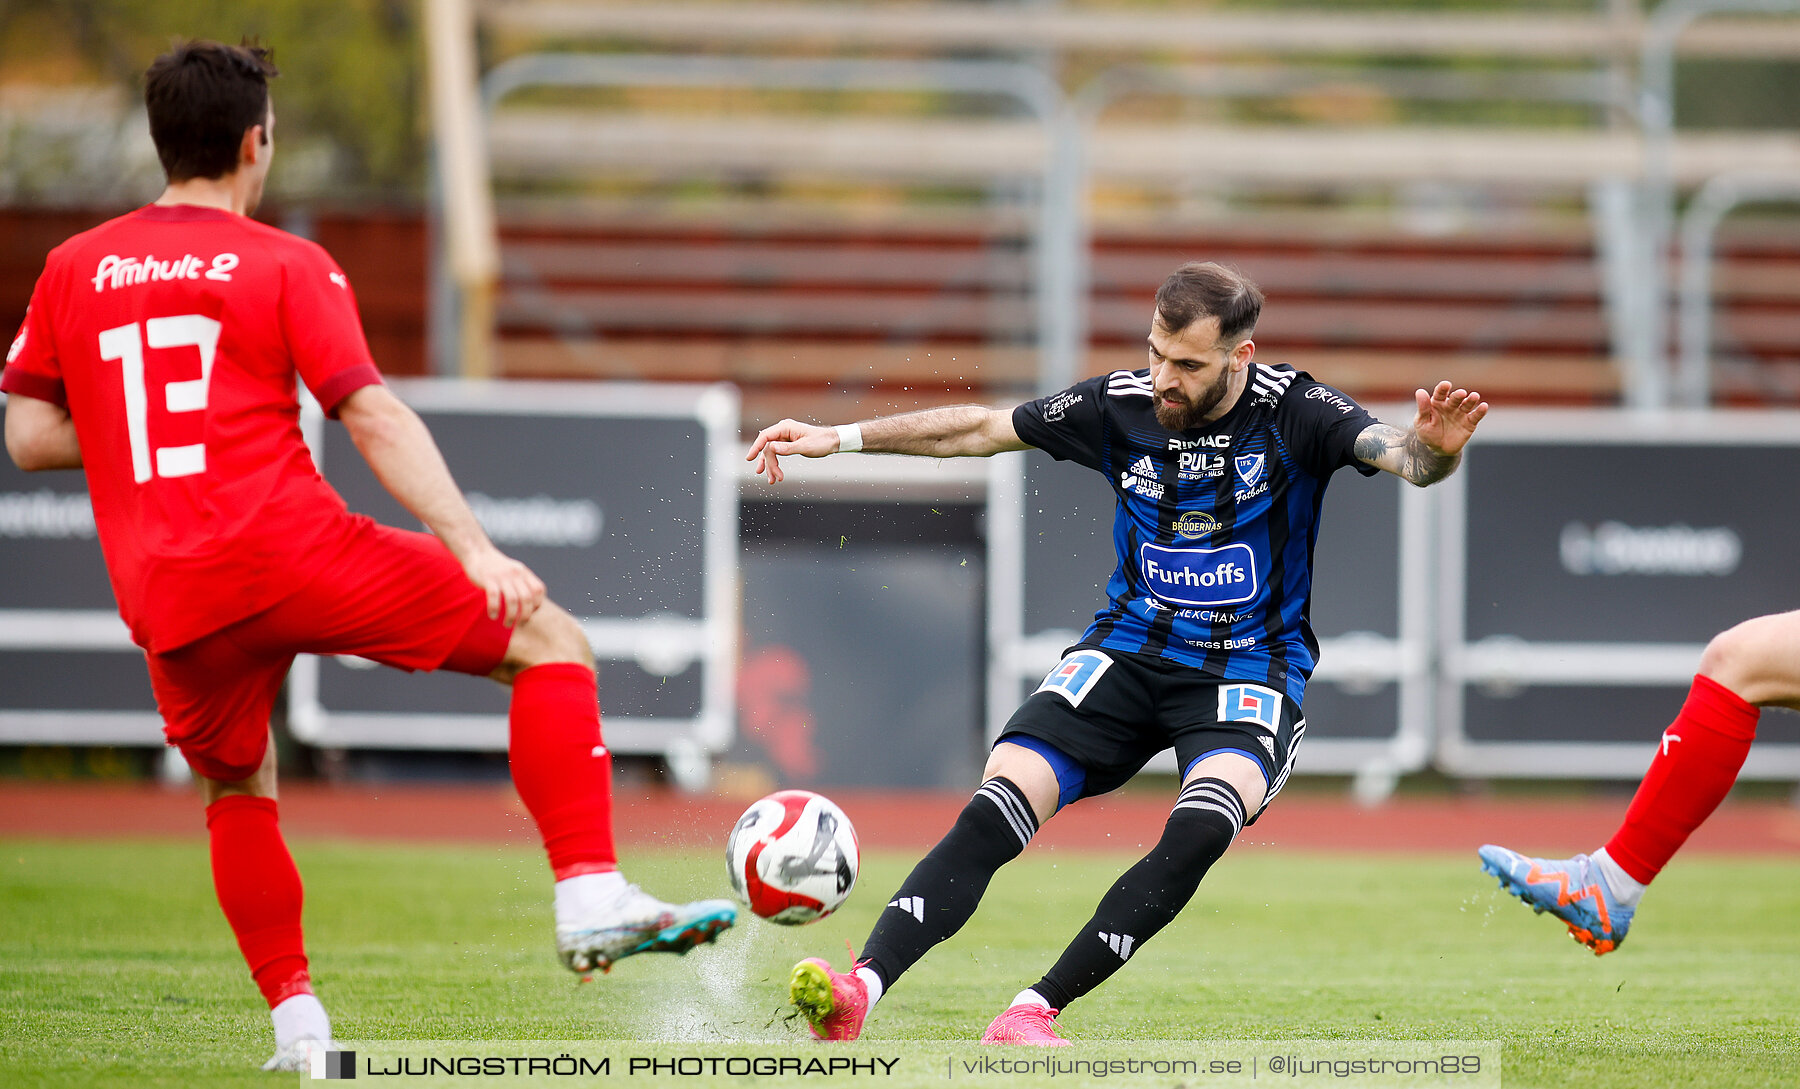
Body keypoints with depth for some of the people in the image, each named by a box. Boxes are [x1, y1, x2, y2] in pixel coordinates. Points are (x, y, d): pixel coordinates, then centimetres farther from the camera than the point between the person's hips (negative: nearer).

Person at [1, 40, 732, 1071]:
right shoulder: (286, 265, 2)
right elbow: (374, 417, -8)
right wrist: (477, 551, -13)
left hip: (168, 608, 5)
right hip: (293, 551, -5)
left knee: (239, 790, 29)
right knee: (551, 640, 2)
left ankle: (296, 1023, 21)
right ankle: (593, 898, -12)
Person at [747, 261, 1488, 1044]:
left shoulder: (1294, 414, -13)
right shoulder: (1121, 406, -4)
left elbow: (1394, 452, -29)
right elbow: (980, 429, 8)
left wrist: (1429, 450, -54)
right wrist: (841, 437, 6)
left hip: (1250, 671, -2)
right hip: (1128, 652, 3)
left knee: (1201, 827, -32)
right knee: (996, 810, -19)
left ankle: (1033, 1011, -26)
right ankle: (858, 992, -29)